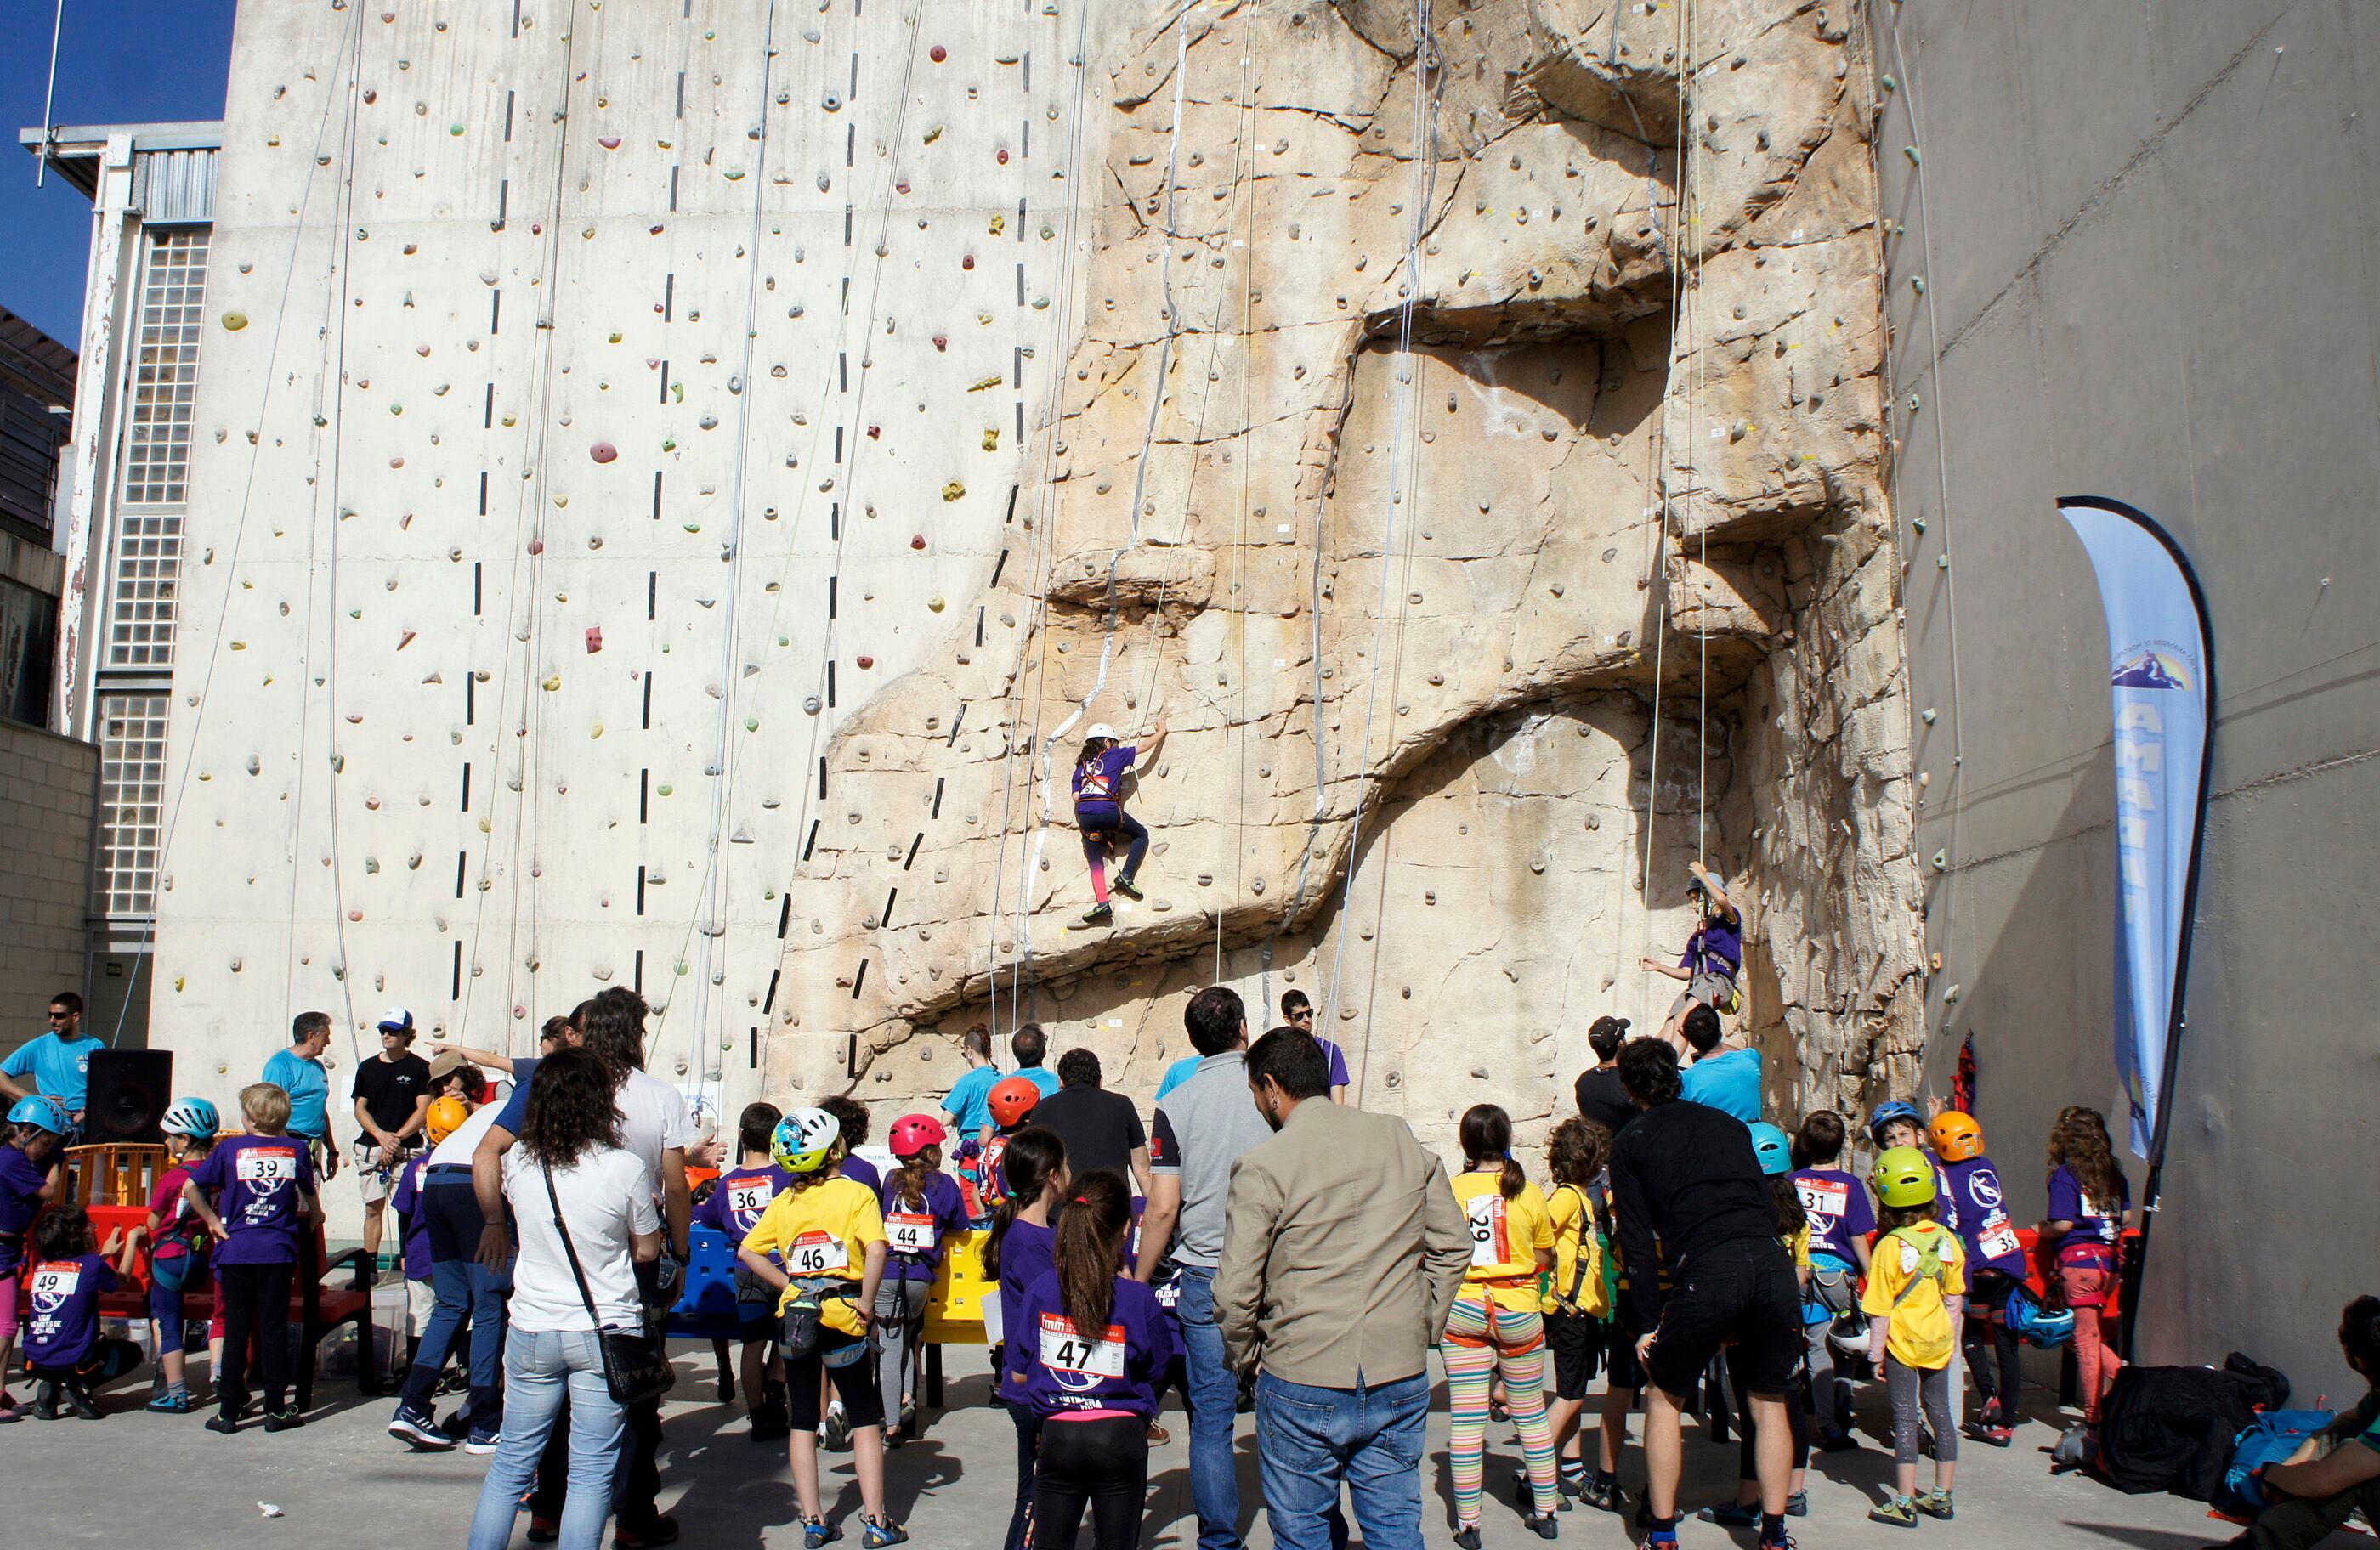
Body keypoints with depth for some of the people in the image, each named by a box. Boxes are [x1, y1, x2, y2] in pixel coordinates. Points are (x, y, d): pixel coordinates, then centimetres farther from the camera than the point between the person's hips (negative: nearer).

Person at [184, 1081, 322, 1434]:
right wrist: (314, 1219, 33)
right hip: (278, 1251, 0)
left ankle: (229, 1411, 11)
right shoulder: (297, 1149, 3)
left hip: (235, 1251, 0)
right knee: (274, 1328, 4)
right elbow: (309, 1196, 13)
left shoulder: (230, 1148, 0)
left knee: (236, 1328, 7)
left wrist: (212, 1220, 7)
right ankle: (276, 1410, 8)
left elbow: (191, 1187, -3)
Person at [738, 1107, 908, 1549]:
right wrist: (867, 1303, -12)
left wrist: (788, 1287, 7)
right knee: (866, 1420, 8)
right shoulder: (856, 1193, -9)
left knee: (803, 1423, 13)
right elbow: (875, 1250, -22)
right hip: (841, 1317, -4)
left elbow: (748, 1252, 2)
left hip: (796, 1315, 4)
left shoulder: (784, 1201, 4)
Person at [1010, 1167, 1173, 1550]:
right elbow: (1155, 1374, -1)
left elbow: (1018, 1374, 1)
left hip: (1057, 1435, 1)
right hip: (1120, 1437, -1)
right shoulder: (1138, 1298, -12)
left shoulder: (1041, 1289, -7)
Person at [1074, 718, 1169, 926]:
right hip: (1107, 810, -4)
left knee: (1095, 861, 9)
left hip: (1085, 815, 4)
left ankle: (1103, 903, -6)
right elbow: (1144, 747, 23)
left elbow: (1076, 796, 13)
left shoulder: (1082, 764, 24)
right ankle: (1126, 876, 5)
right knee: (1141, 834, 19)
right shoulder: (1115, 755, 14)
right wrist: (1161, 731, 36)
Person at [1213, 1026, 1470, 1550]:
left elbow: (1236, 1290, -10)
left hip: (1301, 1386, -4)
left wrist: (1246, 1359, 7)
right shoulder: (1403, 1141, 3)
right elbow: (1453, 1246, 9)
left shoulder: (1262, 1165, -12)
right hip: (1401, 1380, 4)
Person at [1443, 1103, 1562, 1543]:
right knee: (1531, 1413, 15)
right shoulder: (1528, 1192, -4)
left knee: (1465, 1418, 1)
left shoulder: (1450, 1191, -6)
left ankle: (1467, 1523, 5)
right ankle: (1546, 1512, 24)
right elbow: (1546, 1260, 5)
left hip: (1463, 1311, -1)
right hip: (1519, 1311, 1)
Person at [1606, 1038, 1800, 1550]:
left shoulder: (1629, 1143, 14)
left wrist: (1649, 1324, 11)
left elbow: (1638, 1242, 7)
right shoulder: (1728, 1123, 24)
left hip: (1704, 1273, -3)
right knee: (1769, 1404, 20)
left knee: (1663, 1399, 17)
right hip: (1771, 1260, 3)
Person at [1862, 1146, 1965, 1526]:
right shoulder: (1947, 1239, -3)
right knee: (1940, 1411, 14)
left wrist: (1875, 1352, -6)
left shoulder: (1890, 1246, -18)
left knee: (1904, 1417, 0)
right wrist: (1952, 1337, 18)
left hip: (1902, 1340, -5)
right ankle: (1941, 1497, 23)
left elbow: (1881, 1309, -15)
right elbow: (1954, 1297, 7)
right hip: (1938, 1338, 5)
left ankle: (1905, 1504, 4)